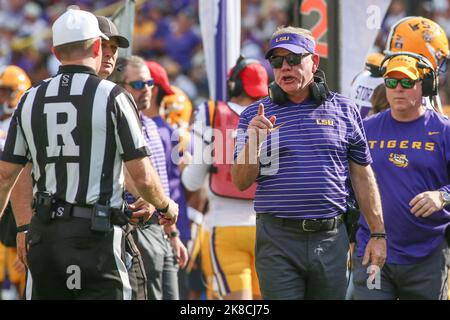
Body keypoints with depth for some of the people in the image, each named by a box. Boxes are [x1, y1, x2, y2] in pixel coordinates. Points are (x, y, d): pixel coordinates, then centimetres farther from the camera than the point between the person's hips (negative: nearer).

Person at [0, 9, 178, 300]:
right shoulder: (112, 96, -4)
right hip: (94, 233, -5)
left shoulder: (30, 101, 10)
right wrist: (166, 207, 14)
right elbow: (143, 177, -5)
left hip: (44, 233, 5)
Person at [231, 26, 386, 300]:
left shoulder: (345, 110, 9)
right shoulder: (255, 115, 6)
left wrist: (378, 234, 8)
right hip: (278, 239, -1)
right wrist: (252, 142, -15)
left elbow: (363, 176, 12)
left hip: (332, 238, 1)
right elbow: (241, 183, 2)